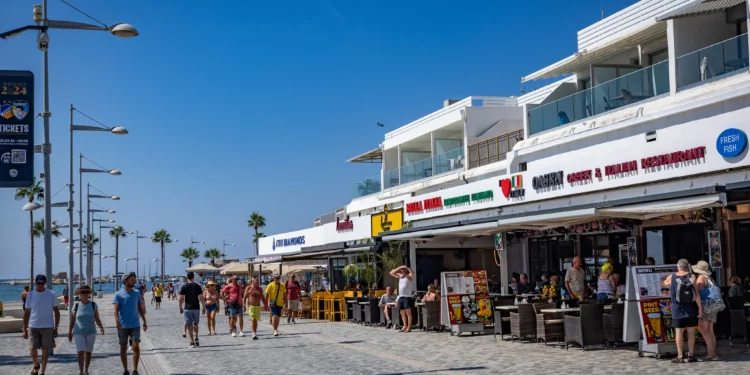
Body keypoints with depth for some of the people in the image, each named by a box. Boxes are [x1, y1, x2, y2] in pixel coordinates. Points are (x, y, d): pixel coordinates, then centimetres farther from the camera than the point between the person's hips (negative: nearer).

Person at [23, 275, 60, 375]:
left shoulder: (51, 294, -1)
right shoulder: (30, 295, 3)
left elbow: (56, 312, 3)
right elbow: (26, 313, 7)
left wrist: (56, 328, -1)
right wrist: (24, 329, 4)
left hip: (47, 327, -1)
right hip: (33, 327, 1)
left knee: (45, 350, 2)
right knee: (33, 349, -3)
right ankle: (36, 366, 24)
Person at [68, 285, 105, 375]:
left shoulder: (93, 305, 1)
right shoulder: (76, 306, 0)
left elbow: (97, 318, -1)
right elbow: (72, 320, 6)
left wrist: (101, 327, -17)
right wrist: (69, 333, 7)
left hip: (90, 332, 1)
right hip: (79, 332, -1)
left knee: (88, 352, 8)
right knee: (80, 352, -10)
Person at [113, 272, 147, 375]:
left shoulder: (137, 293, 7)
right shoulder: (118, 295, -5)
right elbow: (116, 309, -14)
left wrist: (144, 321, 15)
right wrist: (117, 321, -30)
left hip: (135, 325, 2)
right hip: (123, 326, -2)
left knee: (136, 346, -11)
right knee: (123, 348, 7)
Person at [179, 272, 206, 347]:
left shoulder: (184, 287, -5)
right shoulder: (197, 286, 0)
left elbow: (181, 299, -5)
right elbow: (201, 298, -1)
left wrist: (180, 308, 8)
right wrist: (204, 307, 7)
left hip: (188, 308, -2)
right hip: (196, 308, 2)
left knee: (189, 325, 3)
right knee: (195, 324, 19)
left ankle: (192, 342, 1)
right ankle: (196, 338, 5)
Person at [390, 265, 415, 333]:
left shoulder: (409, 276, -3)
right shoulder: (400, 276, 17)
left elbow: (412, 273, -25)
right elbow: (392, 273, 18)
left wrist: (407, 267, -18)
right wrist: (399, 268, 8)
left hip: (408, 297, -7)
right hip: (400, 297, 7)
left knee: (408, 312, -9)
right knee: (402, 312, 11)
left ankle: (409, 327, -10)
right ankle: (405, 326, 20)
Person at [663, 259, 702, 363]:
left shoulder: (671, 277, -2)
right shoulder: (691, 277, -5)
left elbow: (665, 283, 21)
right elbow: (696, 294, -10)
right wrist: (700, 308, -5)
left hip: (678, 308, 0)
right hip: (691, 308, 1)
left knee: (679, 331, 2)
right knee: (691, 331, 7)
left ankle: (680, 356, 1)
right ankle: (691, 355, 9)